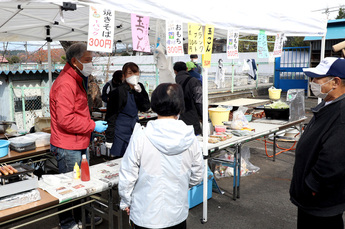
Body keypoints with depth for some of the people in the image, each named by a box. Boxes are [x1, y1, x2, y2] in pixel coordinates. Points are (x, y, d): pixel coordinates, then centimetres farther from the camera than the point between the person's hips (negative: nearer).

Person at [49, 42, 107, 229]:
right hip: (67, 147, -10)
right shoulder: (65, 84, -21)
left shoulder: (76, 80, 15)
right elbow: (66, 120, -27)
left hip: (77, 145, 10)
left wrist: (91, 124, 14)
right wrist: (93, 126, -19)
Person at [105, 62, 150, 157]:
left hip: (135, 127, 6)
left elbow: (146, 108, -1)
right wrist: (109, 138, -13)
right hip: (121, 131, -6)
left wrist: (139, 93, -16)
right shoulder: (120, 91, -17)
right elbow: (111, 115, -13)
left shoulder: (140, 88, 2)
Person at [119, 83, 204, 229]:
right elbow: (196, 177, 1)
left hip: (146, 216, -2)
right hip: (178, 216, 2)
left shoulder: (140, 137, -20)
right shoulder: (191, 140, -12)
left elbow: (127, 177, -12)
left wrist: (125, 203, 6)